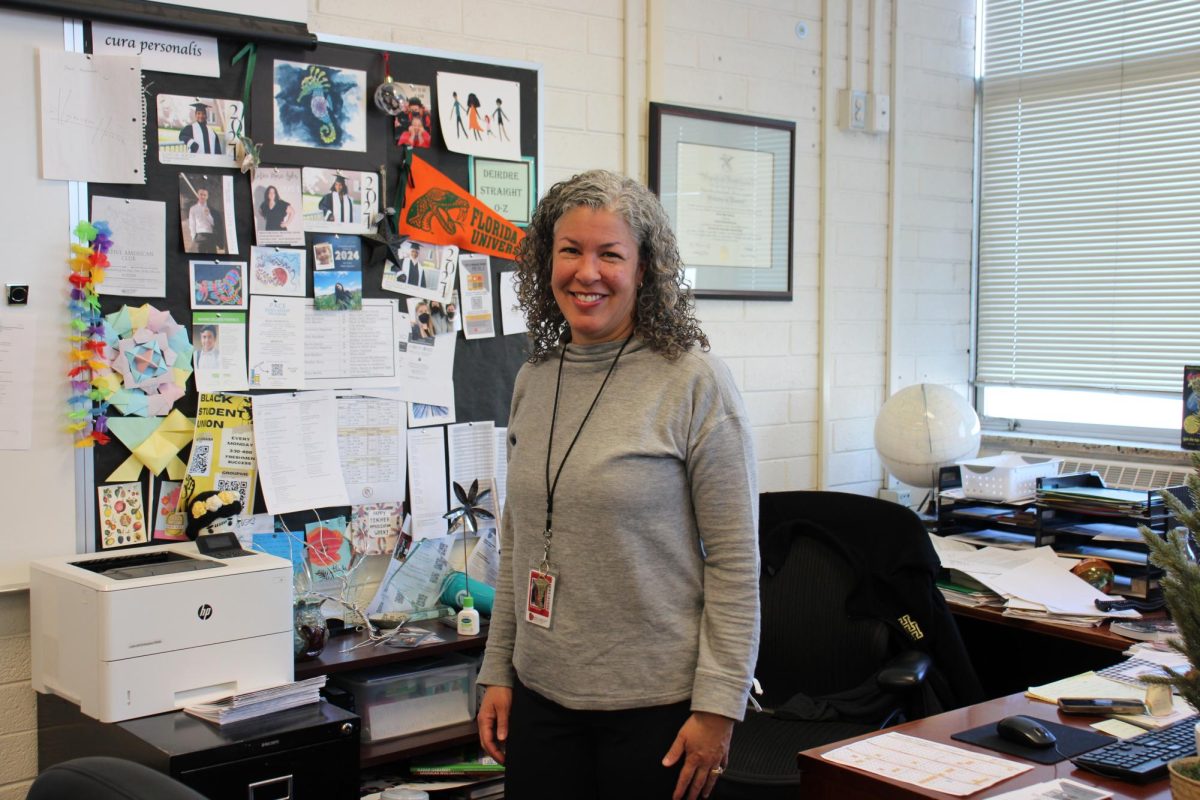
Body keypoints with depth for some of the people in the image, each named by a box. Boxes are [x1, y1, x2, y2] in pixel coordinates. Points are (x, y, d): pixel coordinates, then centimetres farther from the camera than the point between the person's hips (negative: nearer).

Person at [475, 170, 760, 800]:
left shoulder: (695, 383, -11)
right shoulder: (533, 381, 6)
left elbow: (735, 560, -11)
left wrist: (718, 706, -13)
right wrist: (498, 673, 11)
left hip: (655, 704, -5)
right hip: (540, 696, 5)